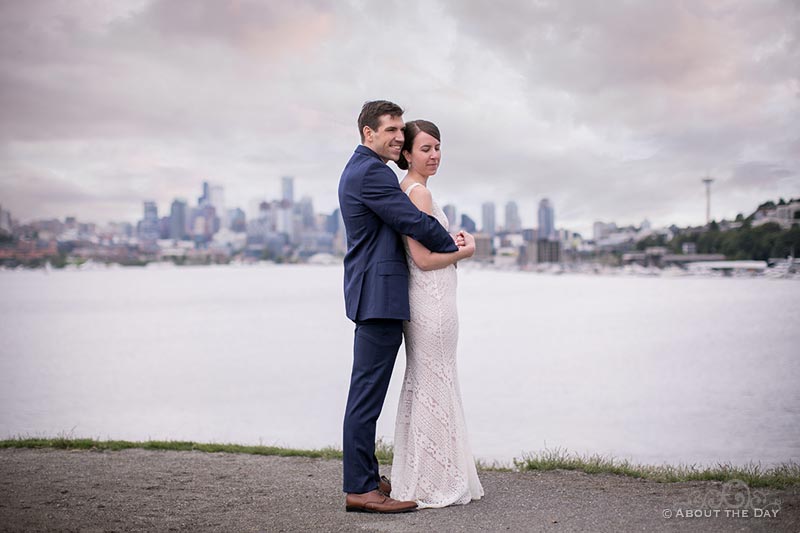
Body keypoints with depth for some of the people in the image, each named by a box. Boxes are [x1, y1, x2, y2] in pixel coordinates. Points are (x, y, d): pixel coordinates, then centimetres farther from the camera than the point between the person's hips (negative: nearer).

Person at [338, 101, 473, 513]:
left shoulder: (359, 169, 21)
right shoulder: (372, 171, -13)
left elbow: (400, 225, 23)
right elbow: (413, 221, -16)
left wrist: (444, 241, 9)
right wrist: (454, 248, 1)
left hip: (374, 294, 11)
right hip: (379, 294, -11)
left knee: (368, 391, 14)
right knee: (367, 393, -9)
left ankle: (364, 477, 23)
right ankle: (359, 490, -5)